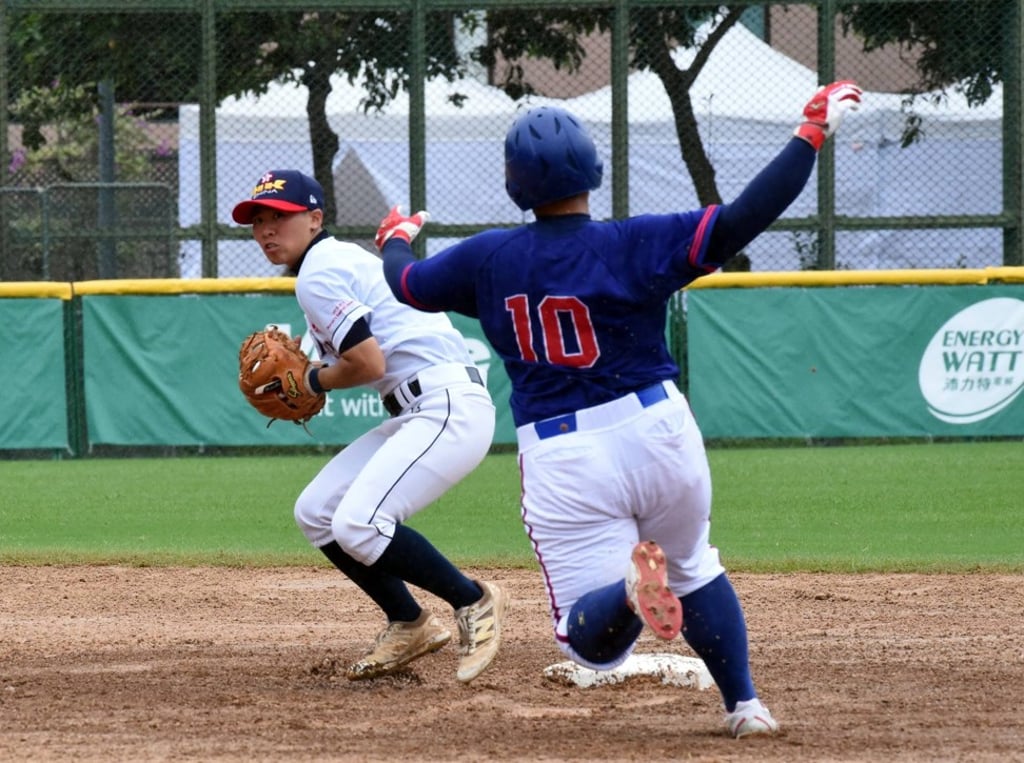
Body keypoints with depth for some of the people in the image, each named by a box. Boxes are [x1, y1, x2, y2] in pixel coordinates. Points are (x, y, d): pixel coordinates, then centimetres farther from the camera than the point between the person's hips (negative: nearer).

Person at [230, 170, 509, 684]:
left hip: (448, 407, -11)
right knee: (316, 512, 10)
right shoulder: (343, 259, 21)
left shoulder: (319, 275, -11)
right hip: (418, 415, 11)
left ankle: (474, 603, -6)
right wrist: (305, 377, 14)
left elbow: (370, 363, -19)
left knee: (357, 526, -23)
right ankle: (408, 626, 17)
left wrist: (315, 381, 0)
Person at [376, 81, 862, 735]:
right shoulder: (634, 246, -8)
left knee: (591, 643, -3)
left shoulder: (489, 258, 1)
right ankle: (744, 704, 19)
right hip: (658, 431, 0)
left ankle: (630, 588, -37)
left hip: (560, 462, 0)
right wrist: (812, 135, -7)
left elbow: (406, 284, 19)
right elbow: (743, 219, -16)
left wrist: (397, 240, 43)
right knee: (695, 573, 29)